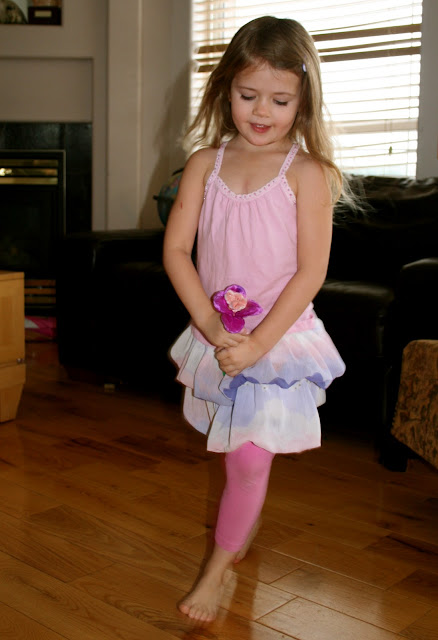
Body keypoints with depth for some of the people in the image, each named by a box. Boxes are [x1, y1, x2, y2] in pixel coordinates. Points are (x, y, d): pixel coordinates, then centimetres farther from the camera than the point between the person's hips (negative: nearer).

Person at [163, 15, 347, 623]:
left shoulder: (305, 172, -10)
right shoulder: (206, 161, 0)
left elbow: (310, 272, -14)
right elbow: (175, 249, -3)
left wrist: (257, 343, -19)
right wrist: (213, 327, -13)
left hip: (280, 337, -3)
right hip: (218, 335, 4)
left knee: (249, 460, 0)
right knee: (237, 455, 17)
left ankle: (219, 563, 20)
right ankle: (245, 529, 42)